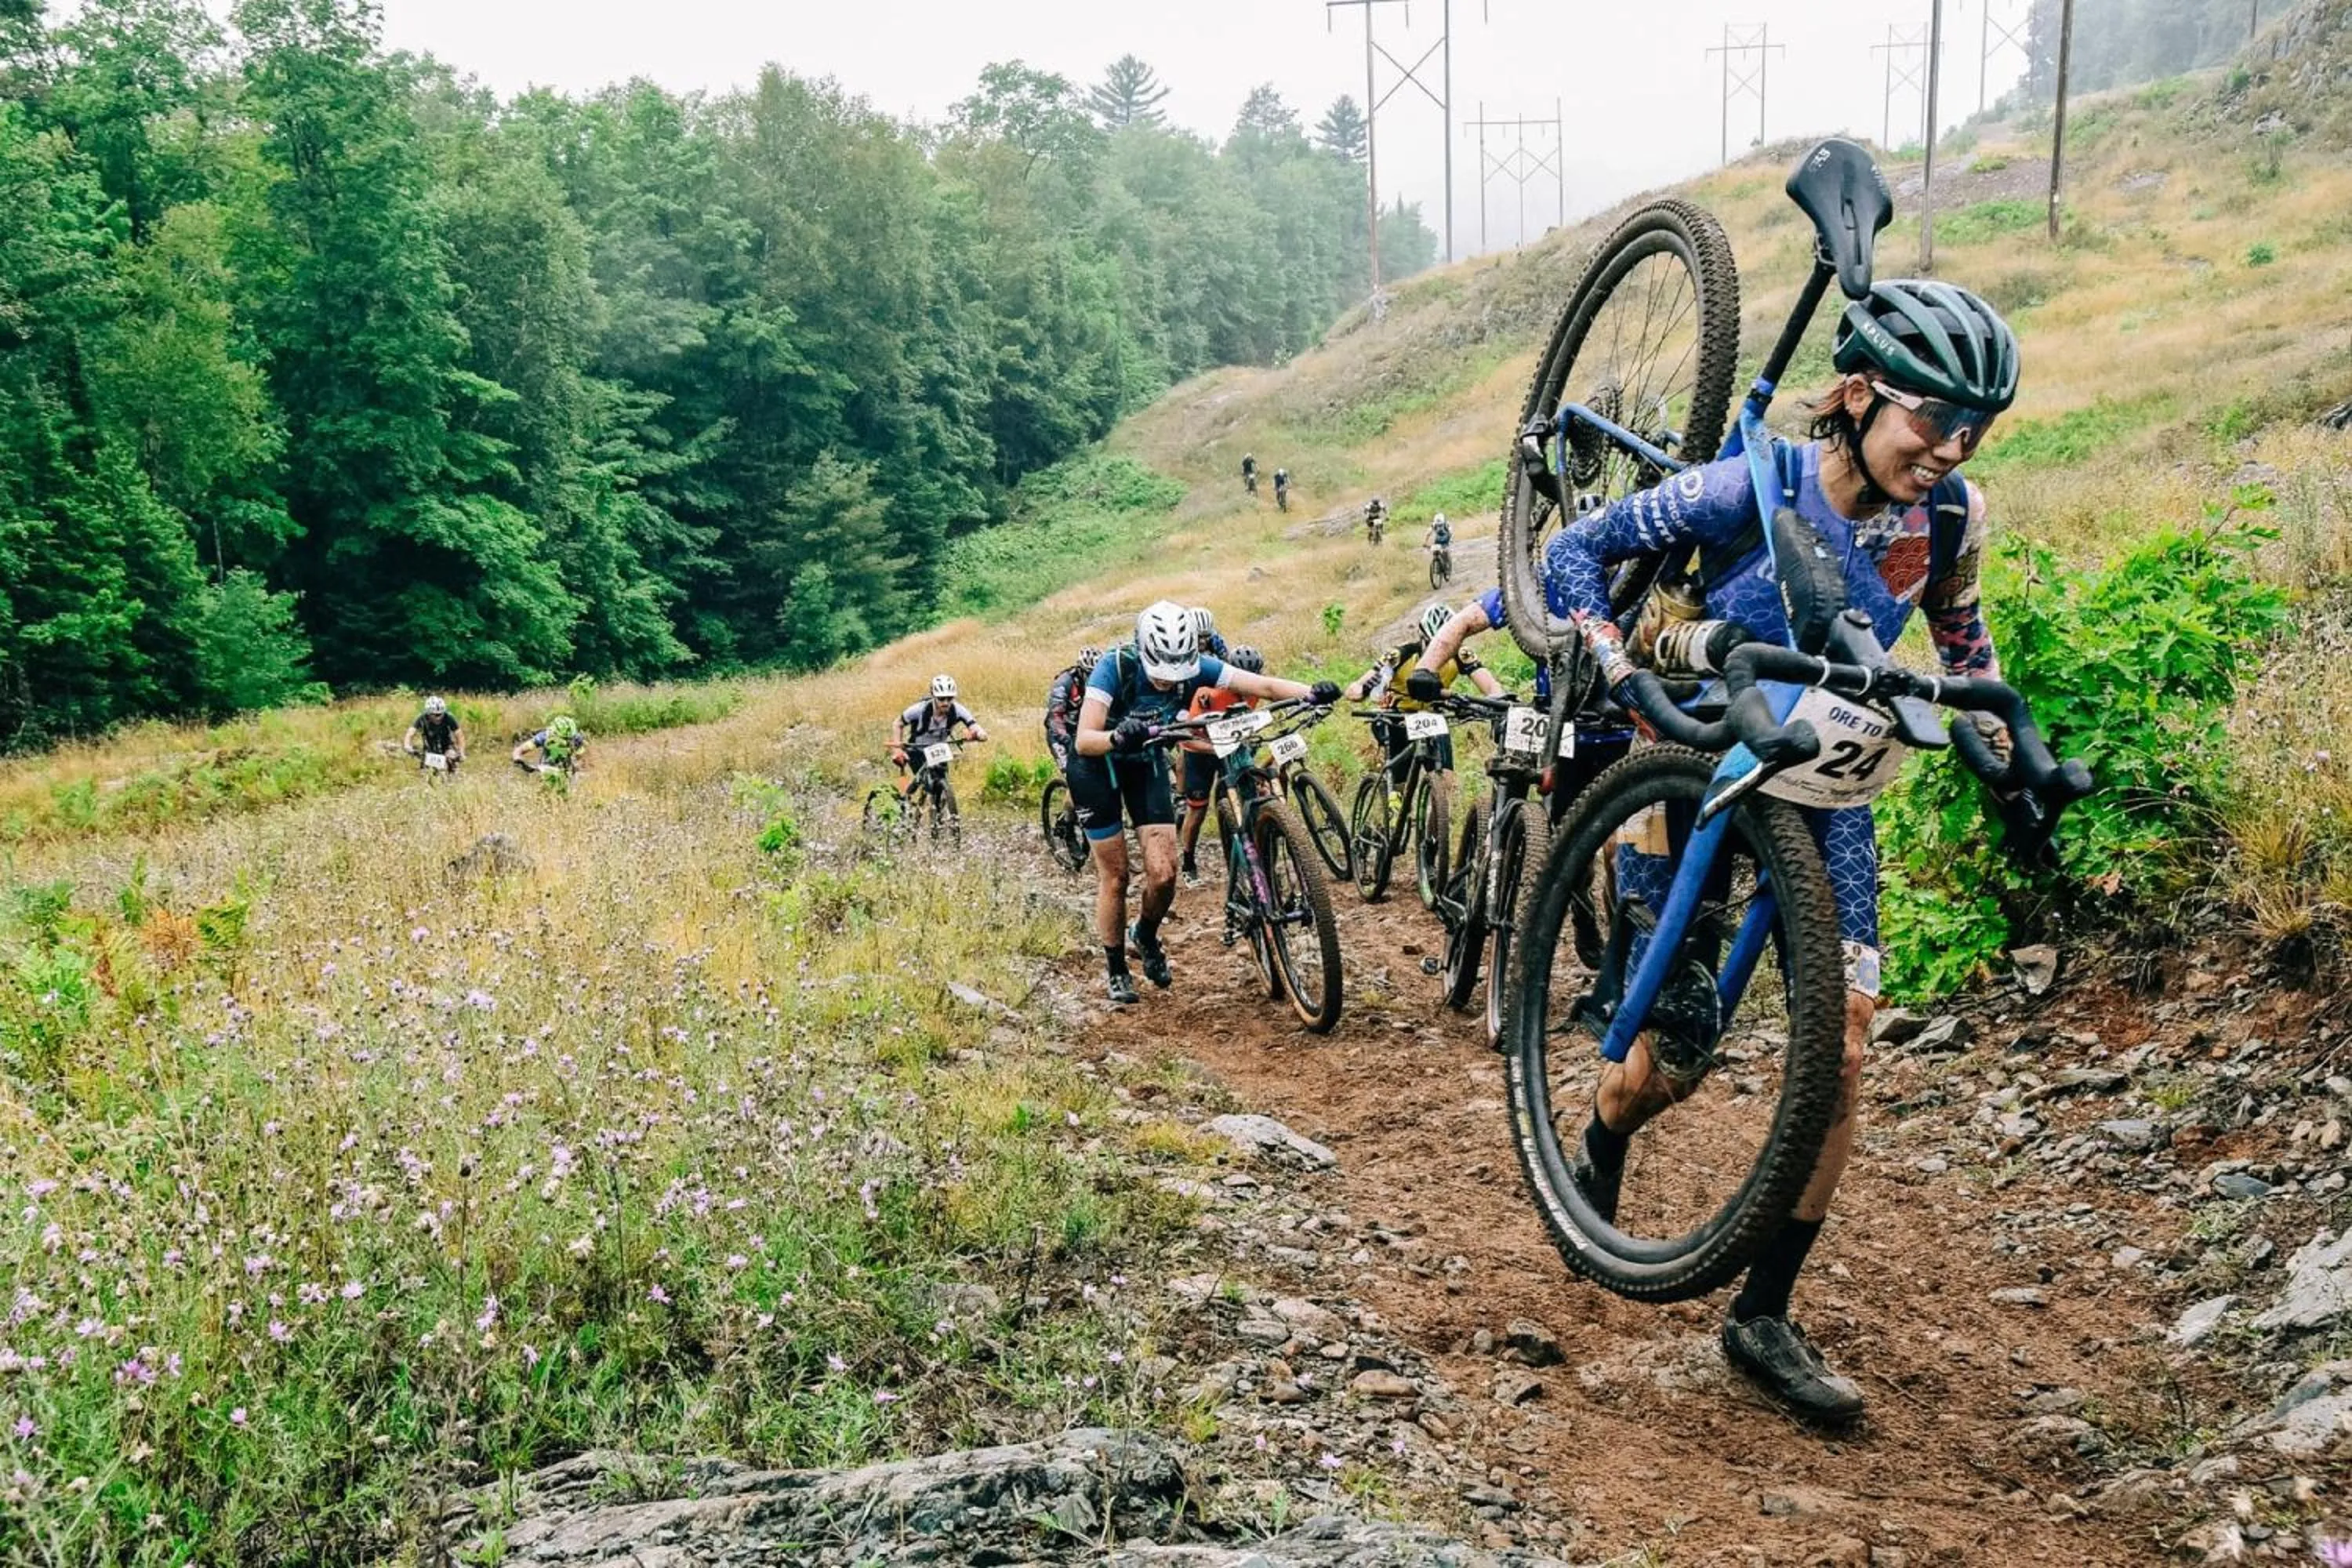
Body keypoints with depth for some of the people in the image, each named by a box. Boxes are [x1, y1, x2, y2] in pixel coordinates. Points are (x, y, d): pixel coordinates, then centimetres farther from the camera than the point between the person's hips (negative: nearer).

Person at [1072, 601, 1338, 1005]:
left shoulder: (1194, 665, -22)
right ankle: (1116, 971, 18)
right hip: (1098, 764, -3)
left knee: (1164, 873, -7)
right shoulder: (1115, 668, -33)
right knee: (1114, 875, -2)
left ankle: (1146, 935, 25)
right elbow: (1084, 740, -40)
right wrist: (1118, 738, -61)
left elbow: (1264, 685, -26)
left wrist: (1311, 693, -43)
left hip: (1145, 762, 4)